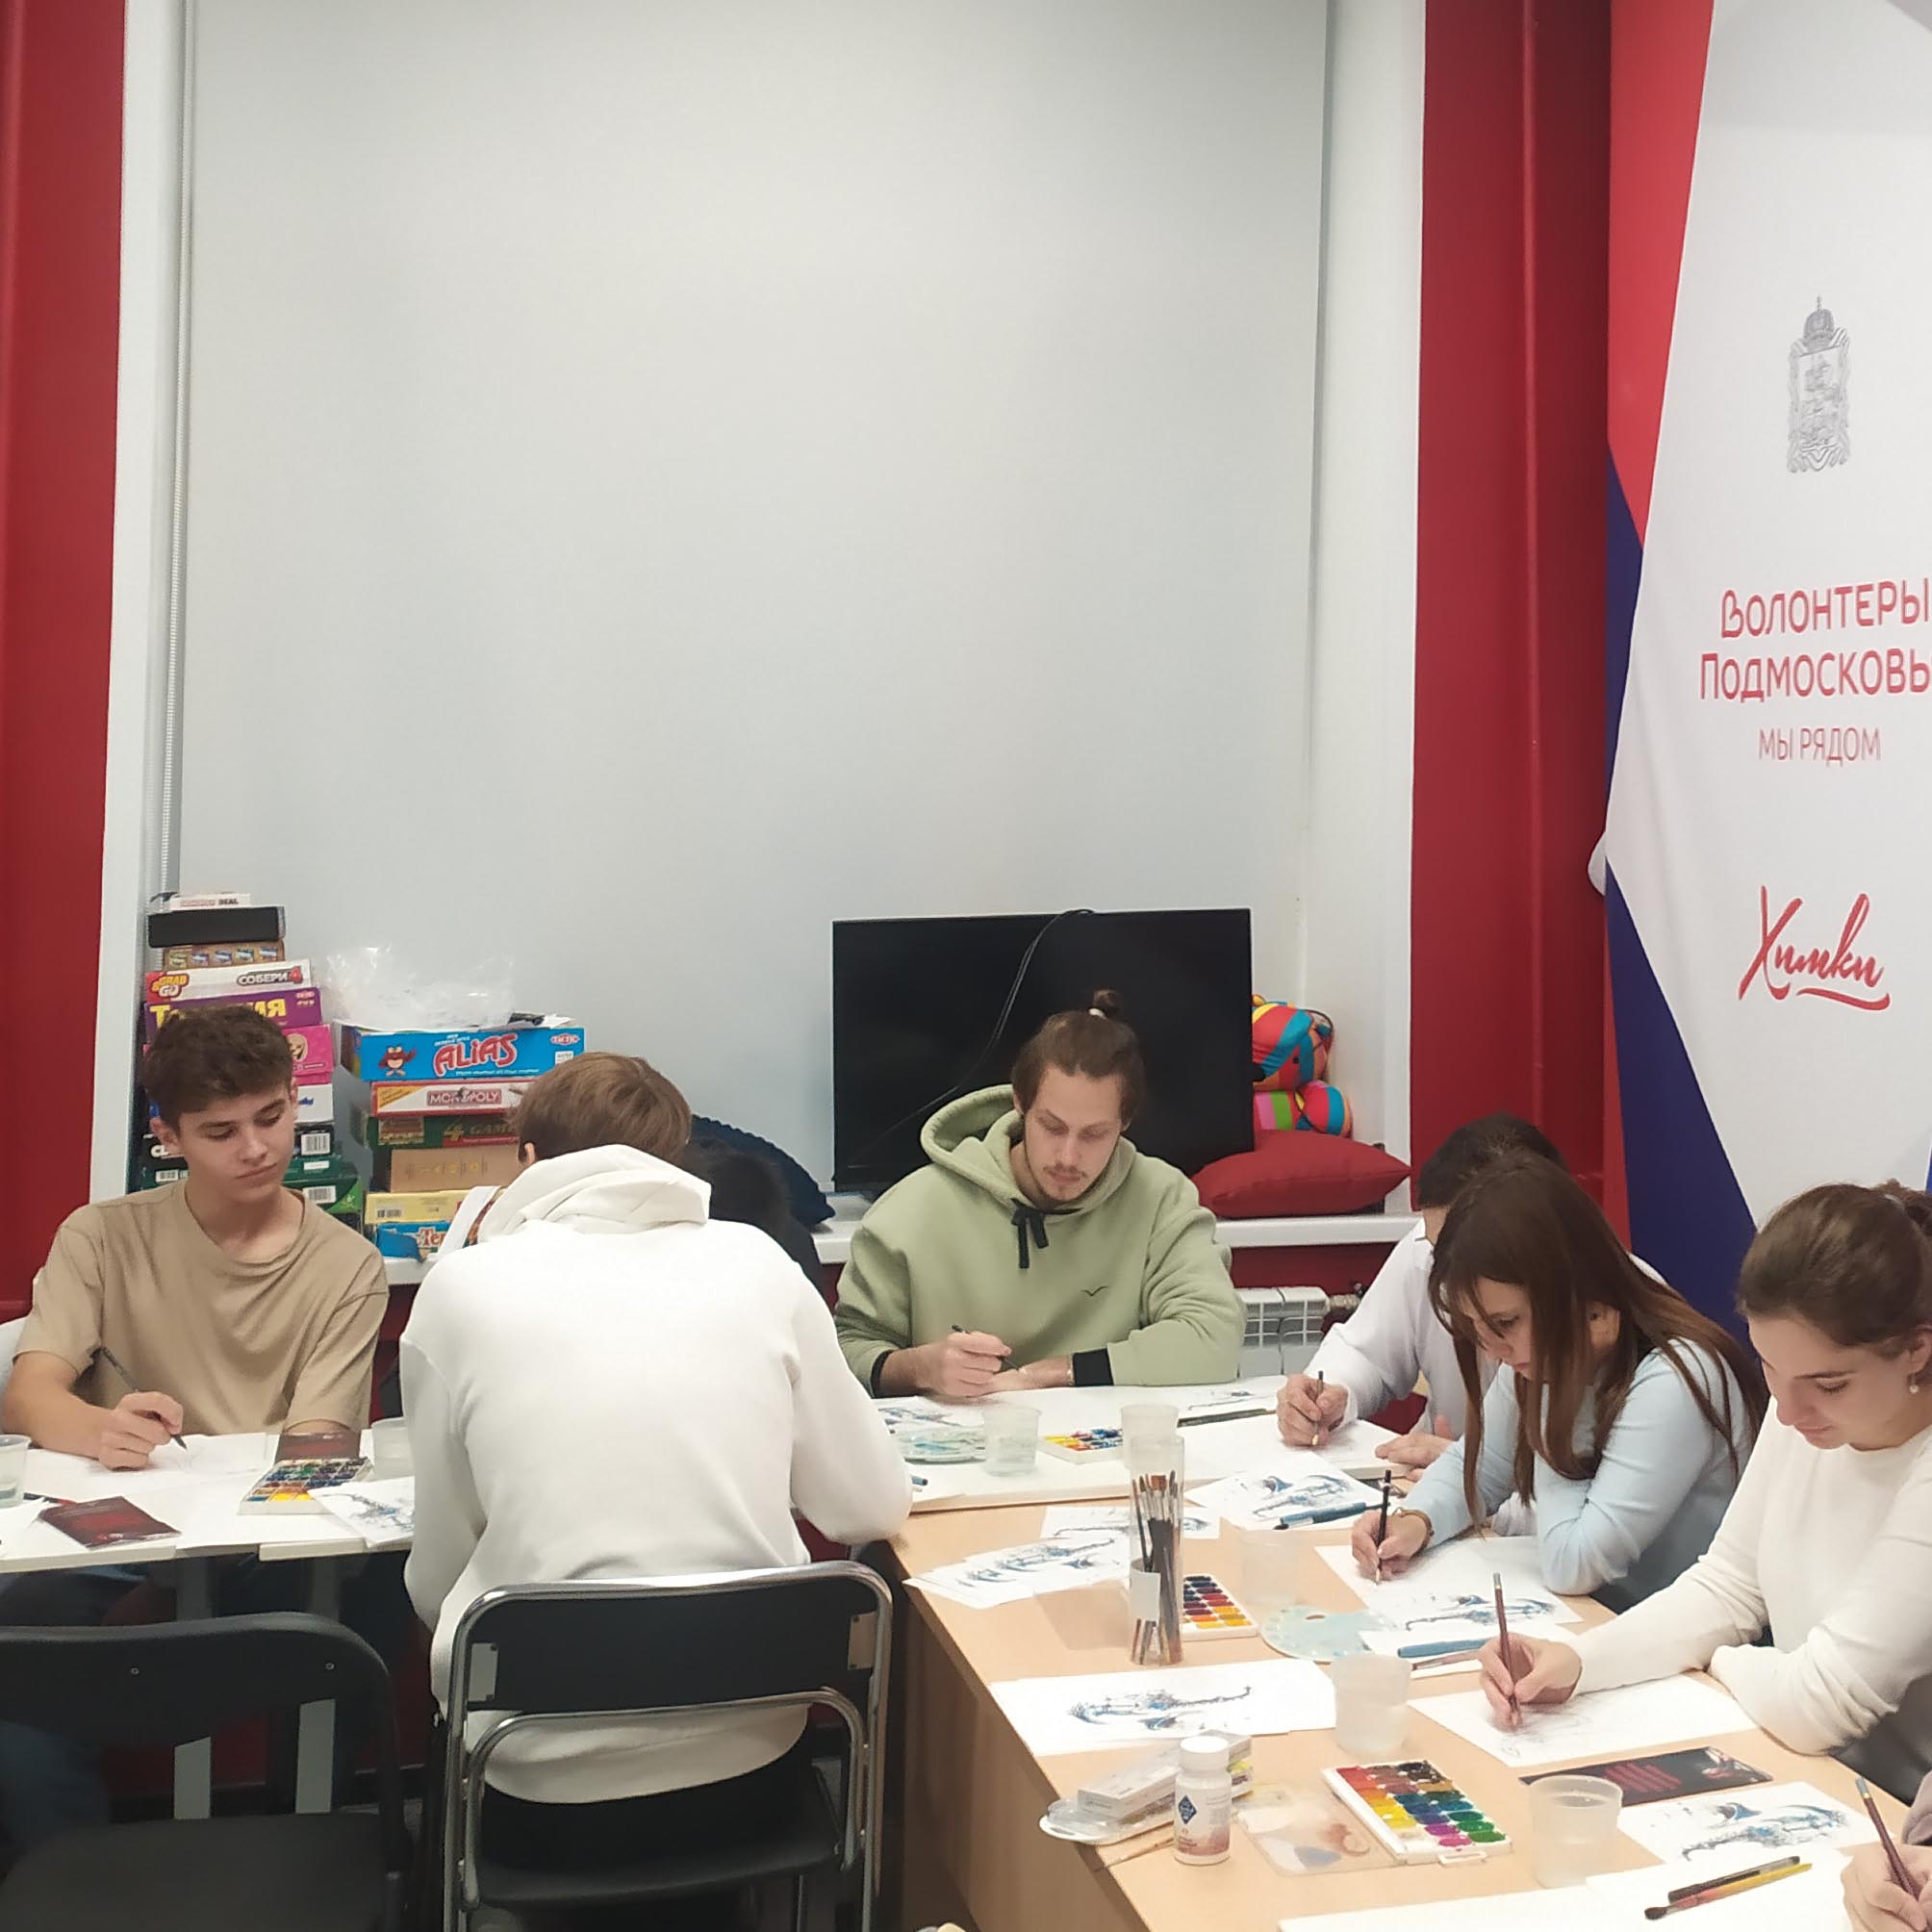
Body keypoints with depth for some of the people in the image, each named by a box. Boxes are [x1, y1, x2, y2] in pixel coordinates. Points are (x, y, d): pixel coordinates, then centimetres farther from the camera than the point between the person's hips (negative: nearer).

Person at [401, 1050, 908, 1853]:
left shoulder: (463, 1287, -3)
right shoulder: (756, 1263, 1)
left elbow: (437, 1583, 1)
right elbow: (875, 1504, 6)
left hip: (548, 1781, -2)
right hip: (745, 1756, 2)